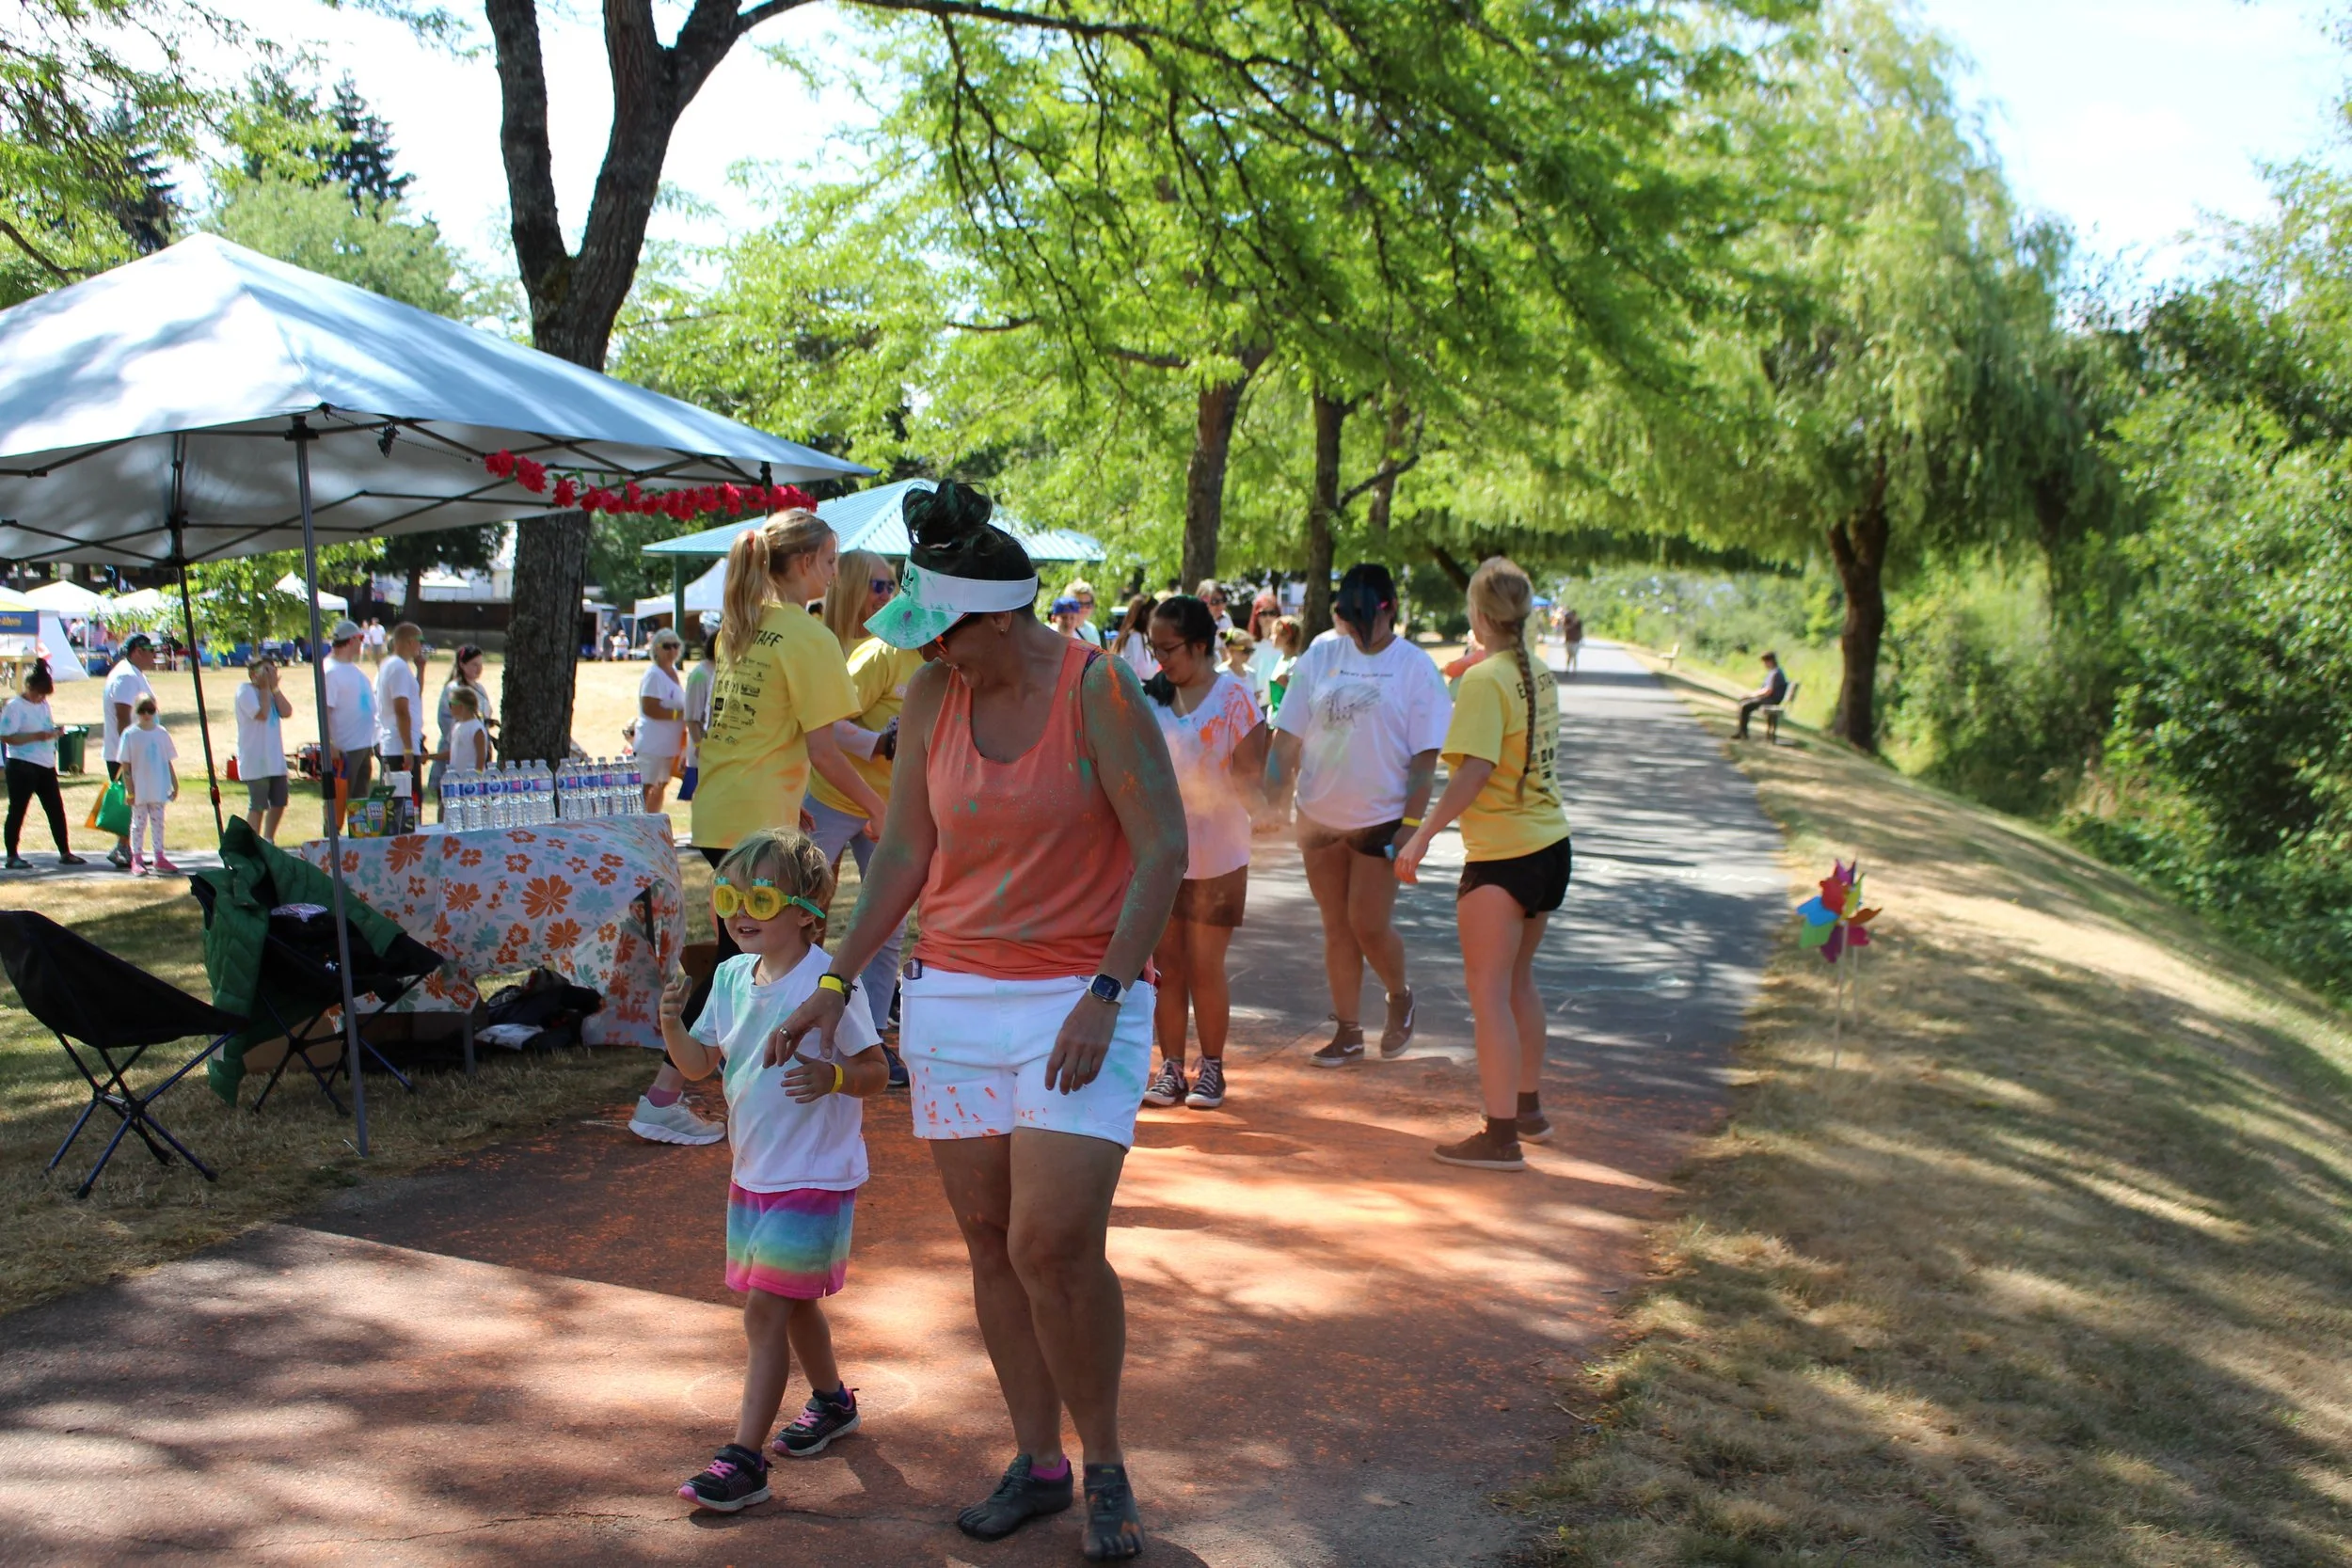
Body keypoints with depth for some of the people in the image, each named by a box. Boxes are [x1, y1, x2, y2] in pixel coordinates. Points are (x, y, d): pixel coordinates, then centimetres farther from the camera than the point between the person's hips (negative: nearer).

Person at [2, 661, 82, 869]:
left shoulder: (44, 704, 13)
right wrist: (37, 736, -24)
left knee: (56, 809, 7)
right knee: (17, 811, 0)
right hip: (22, 766, -7)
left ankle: (65, 853, 14)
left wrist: (55, 730, 1)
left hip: (46, 766, 7)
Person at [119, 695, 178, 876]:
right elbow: (126, 766, -5)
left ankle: (159, 857, 15)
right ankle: (136, 860, 8)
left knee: (158, 822, 9)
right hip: (139, 791, -3)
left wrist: (175, 786, 9)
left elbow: (168, 763, 9)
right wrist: (129, 791, -8)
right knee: (139, 823, 4)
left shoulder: (161, 733, 3)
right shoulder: (130, 735, -6)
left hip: (158, 789, 3)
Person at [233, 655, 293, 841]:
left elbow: (287, 713, 0)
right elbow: (261, 714, -21)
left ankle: (268, 841, 27)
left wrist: (274, 687, -3)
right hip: (256, 762, -8)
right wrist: (265, 688, -12)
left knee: (279, 804, 12)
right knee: (258, 806, -5)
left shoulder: (271, 691, 15)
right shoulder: (245, 691, -8)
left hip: (275, 759, 8)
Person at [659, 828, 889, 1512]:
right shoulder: (732, 977, 4)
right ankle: (832, 1402, 44)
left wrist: (832, 1076, -35)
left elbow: (876, 1071, -14)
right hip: (752, 1172, 8)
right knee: (793, 1303, 23)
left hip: (814, 1178, -8)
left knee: (765, 1309, -9)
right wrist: (672, 1025, -11)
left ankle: (744, 1459, -3)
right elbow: (700, 1064, 9)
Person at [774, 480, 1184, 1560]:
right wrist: (836, 982, 8)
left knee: (1053, 1241, -13)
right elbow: (904, 854, 11)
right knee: (990, 1243, 8)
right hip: (952, 995, 5)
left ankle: (1105, 1464, 10)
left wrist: (1105, 995, -17)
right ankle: (1036, 1463, 23)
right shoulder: (932, 700, 4)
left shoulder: (1099, 689, -11)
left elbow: (1163, 847, -12)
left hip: (1078, 1002, -5)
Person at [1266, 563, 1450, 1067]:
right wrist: (1270, 799, -6)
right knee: (1336, 927, 10)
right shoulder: (1320, 657, 1)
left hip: (1381, 820, -3)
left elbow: (1424, 756, -7)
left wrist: (1410, 825, -14)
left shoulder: (1415, 667, -6)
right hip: (1319, 815, 3)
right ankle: (1348, 1033, 21)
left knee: (1369, 925, -4)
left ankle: (1400, 997, 26)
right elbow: (1287, 738, 2)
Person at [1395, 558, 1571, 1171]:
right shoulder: (1541, 674, 8)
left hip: (1502, 855, -8)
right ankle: (1528, 1107, 34)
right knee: (1518, 980, 22)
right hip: (1550, 844, 8)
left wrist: (1422, 836, -21)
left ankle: (1500, 1136, -2)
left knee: (1488, 988, -3)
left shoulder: (1485, 679, -16)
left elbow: (1475, 771, -23)